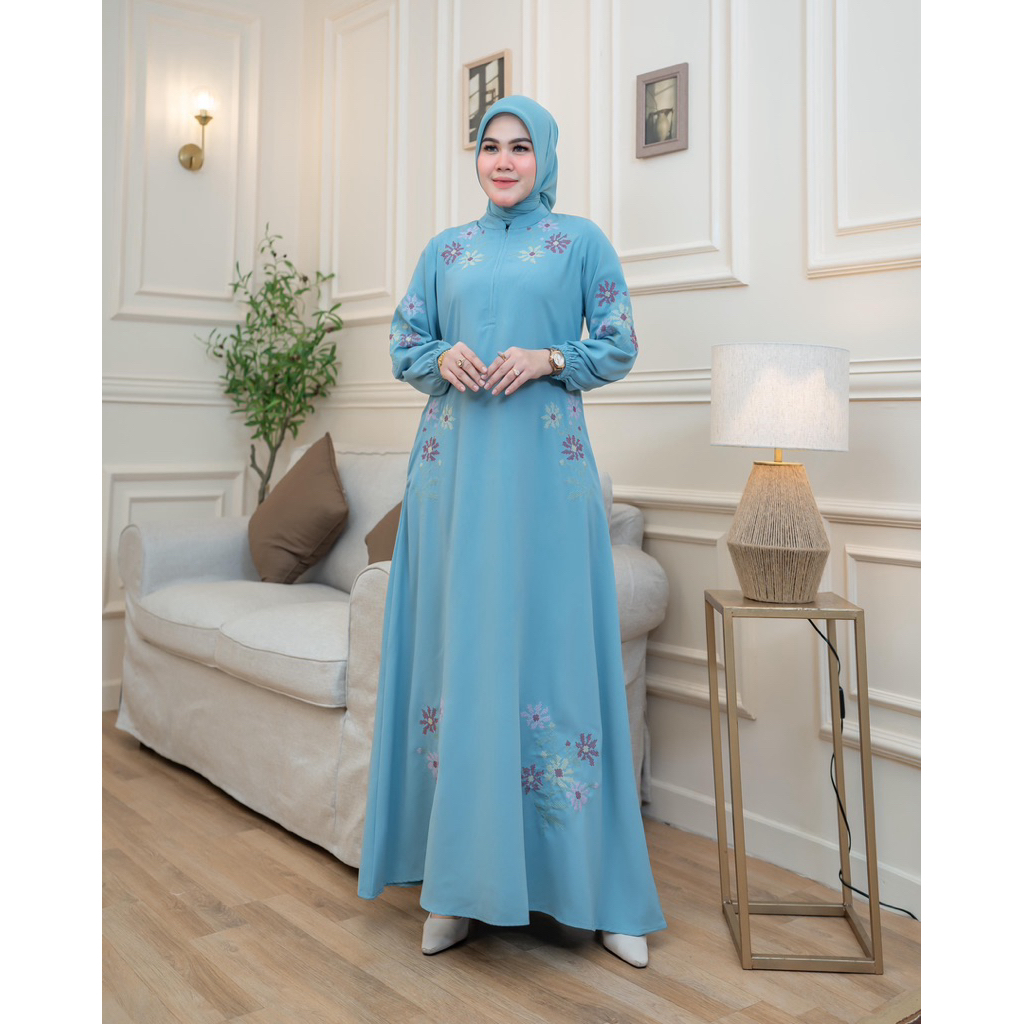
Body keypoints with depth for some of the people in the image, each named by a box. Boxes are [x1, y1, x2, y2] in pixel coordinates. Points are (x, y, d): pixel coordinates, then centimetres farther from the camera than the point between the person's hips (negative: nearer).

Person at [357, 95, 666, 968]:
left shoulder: (581, 241, 9)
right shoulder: (445, 250, 17)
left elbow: (620, 347, 6)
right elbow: (404, 344, 17)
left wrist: (547, 359, -11)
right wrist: (443, 359, -5)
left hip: (545, 465, -2)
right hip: (455, 463, 3)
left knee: (552, 642, -3)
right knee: (457, 645, 1)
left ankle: (593, 889, 9)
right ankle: (461, 876, 12)